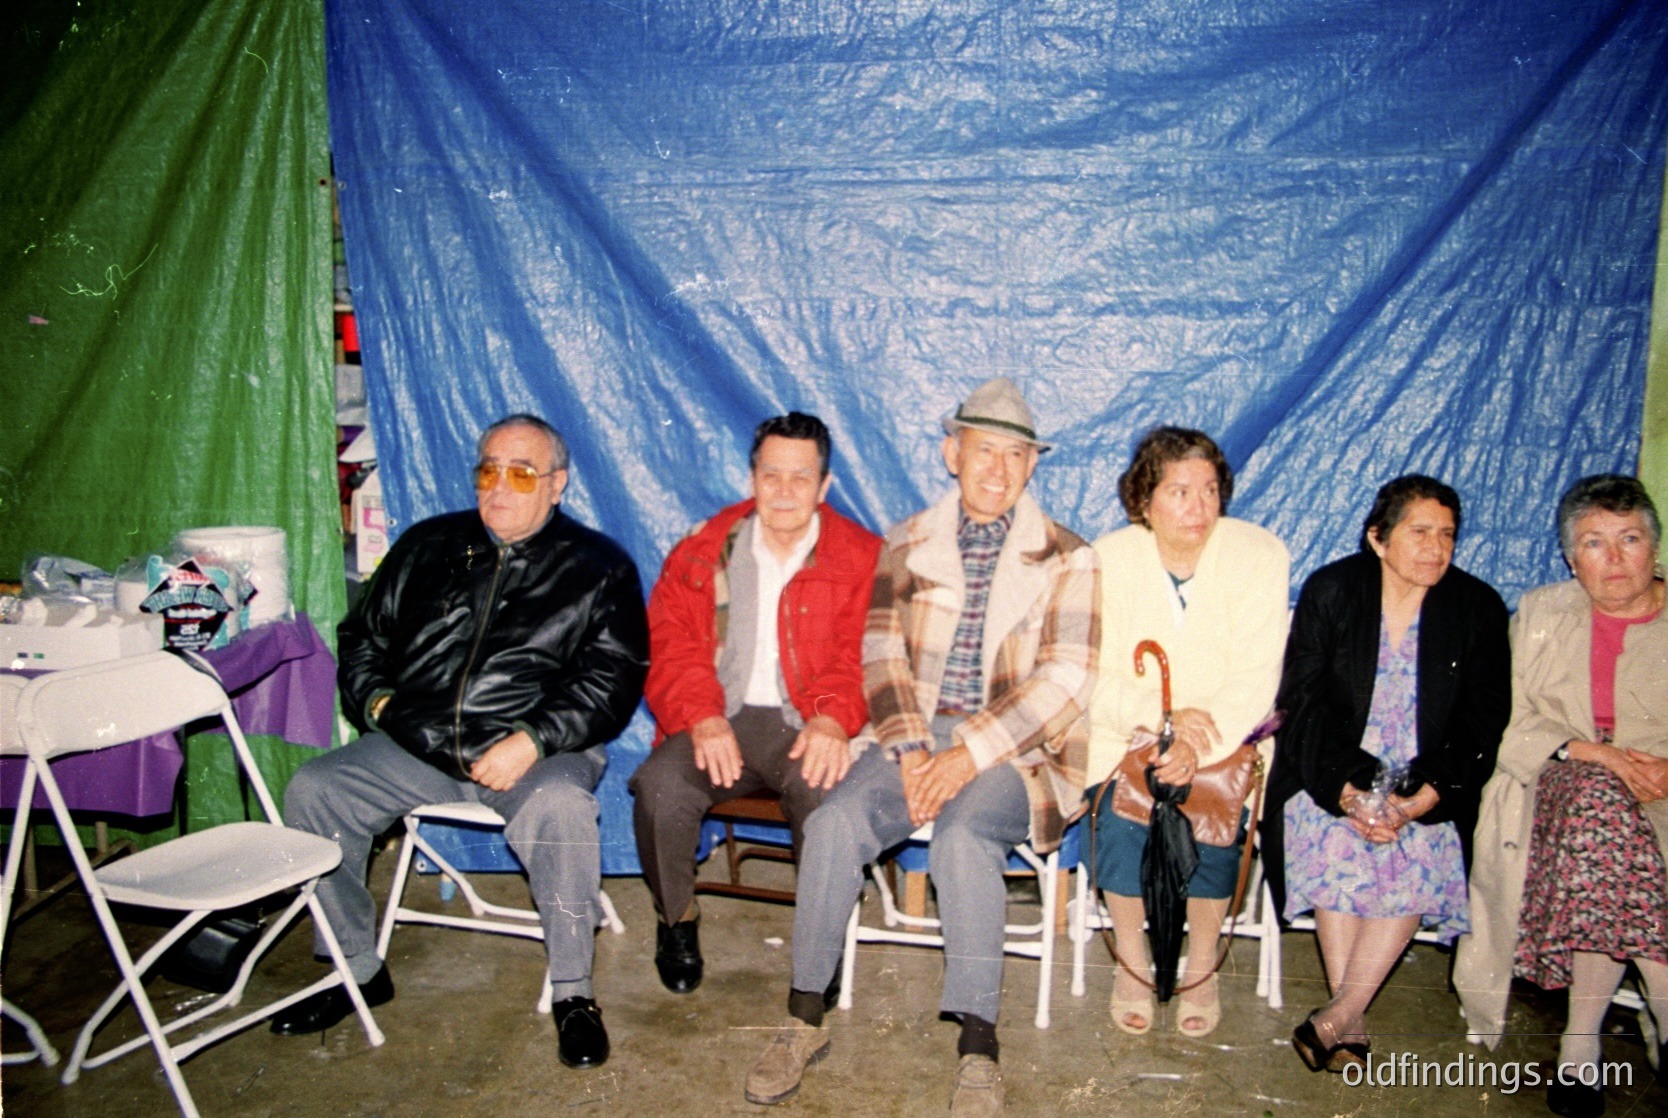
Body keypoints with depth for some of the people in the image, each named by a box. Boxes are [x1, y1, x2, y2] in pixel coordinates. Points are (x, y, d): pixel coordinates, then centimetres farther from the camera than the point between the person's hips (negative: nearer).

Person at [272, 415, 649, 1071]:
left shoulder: (598, 567, 5)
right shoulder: (426, 548, 18)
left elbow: (613, 679, -3)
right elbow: (361, 637, 25)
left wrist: (533, 740, -16)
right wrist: (373, 698, 4)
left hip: (539, 750, -4)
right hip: (416, 745, 5)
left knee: (559, 808, -35)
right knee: (311, 792, -14)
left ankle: (572, 991, -16)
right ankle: (358, 968, 5)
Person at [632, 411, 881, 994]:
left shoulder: (862, 558, 8)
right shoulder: (703, 551, 13)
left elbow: (863, 653, -3)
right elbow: (667, 645, 4)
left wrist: (833, 718, -22)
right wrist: (702, 717, -14)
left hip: (806, 727, -1)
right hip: (719, 722, 2)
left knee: (827, 793, -33)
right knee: (660, 786, -27)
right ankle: (677, 920, 3)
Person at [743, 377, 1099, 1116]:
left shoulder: (1065, 560, 3)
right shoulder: (909, 544, 12)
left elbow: (1065, 680, -7)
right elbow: (882, 652, 3)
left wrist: (969, 754, -18)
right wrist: (911, 748, -14)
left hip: (1015, 748, -2)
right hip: (919, 732, 3)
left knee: (962, 835, -32)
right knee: (834, 823, -23)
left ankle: (978, 1049, -21)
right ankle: (805, 1019, -7)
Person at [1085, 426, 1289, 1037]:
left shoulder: (1260, 556, -5)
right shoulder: (1107, 560, -4)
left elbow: (1256, 677, -11)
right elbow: (1092, 678, -7)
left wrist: (1201, 745, -27)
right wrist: (1160, 718, -26)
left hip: (1227, 735, 0)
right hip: (1126, 734, 0)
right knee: (1123, 815, -27)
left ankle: (1202, 965, -2)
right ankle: (1132, 962, -3)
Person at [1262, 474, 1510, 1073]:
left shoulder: (1478, 608, 2)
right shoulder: (1330, 591, -2)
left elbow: (1482, 721, -3)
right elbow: (1303, 702, -7)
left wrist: (1423, 798, -18)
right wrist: (1347, 790, -21)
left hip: (1428, 783, 1)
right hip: (1333, 771, -1)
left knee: (1420, 859, -26)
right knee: (1333, 845, -27)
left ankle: (1336, 1018, -16)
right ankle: (1352, 1019, -14)